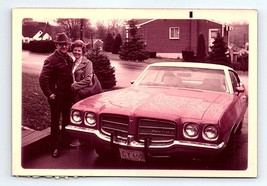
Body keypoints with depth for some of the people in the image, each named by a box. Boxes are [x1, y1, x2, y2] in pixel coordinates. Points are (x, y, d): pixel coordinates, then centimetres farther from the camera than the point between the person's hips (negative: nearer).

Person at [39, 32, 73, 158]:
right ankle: (55, 146, 12)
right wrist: (49, 94, -18)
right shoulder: (51, 60, -14)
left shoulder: (69, 59, 7)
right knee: (55, 120, 3)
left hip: (67, 95, 6)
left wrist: (72, 89, 8)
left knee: (67, 119, 17)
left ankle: (65, 141, 34)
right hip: (56, 96, -6)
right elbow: (43, 78, -18)